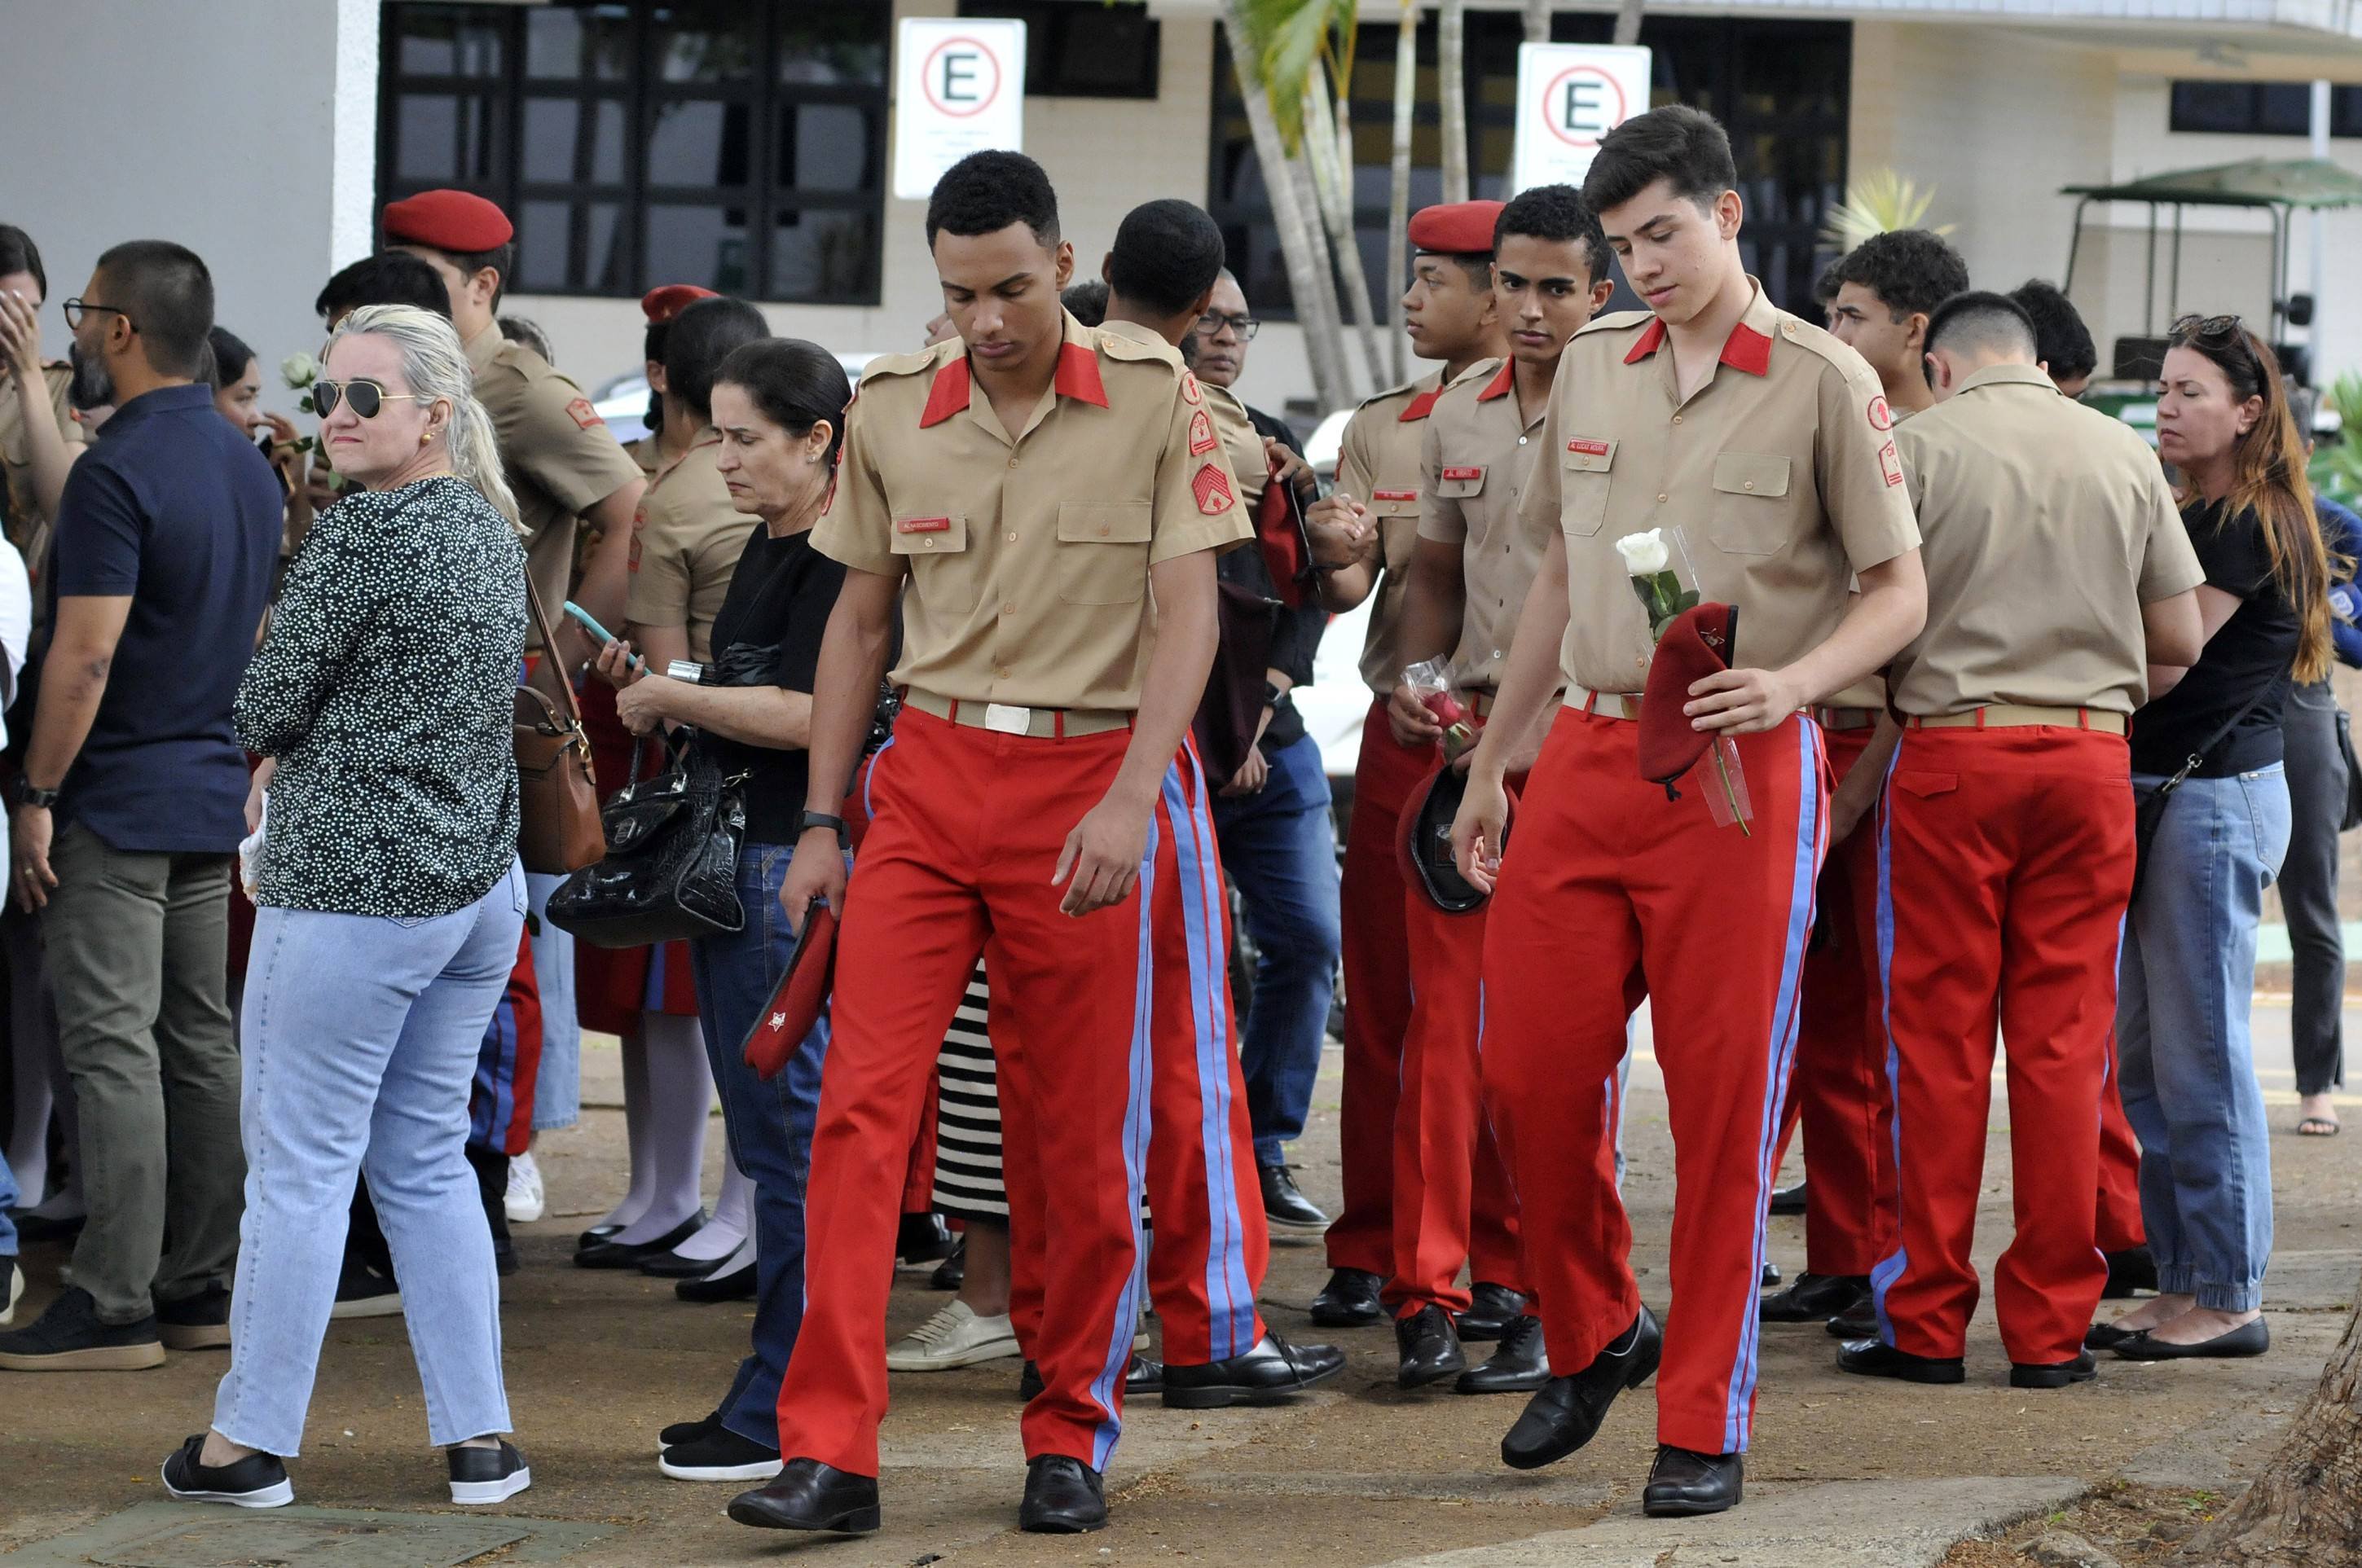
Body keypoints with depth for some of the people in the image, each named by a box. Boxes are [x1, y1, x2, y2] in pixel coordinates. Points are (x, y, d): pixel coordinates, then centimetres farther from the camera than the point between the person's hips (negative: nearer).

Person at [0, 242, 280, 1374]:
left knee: (113, 1047, -7)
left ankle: (115, 1306, -7)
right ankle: (199, 1287, 14)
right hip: (214, 791, 9)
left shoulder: (120, 474, -17)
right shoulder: (248, 467, 11)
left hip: (120, 801, -9)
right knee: (199, 1038, 11)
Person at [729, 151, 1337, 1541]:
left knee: (1086, 1139, 3)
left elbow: (1187, 614, -7)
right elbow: (860, 624, 14)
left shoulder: (1155, 401, -4)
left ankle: (1073, 1439, 18)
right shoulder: (892, 413, 6)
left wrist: (1127, 802, -19)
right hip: (929, 774, 2)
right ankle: (831, 1452, -10)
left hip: (1091, 784, -2)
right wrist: (822, 822, 9)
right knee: (862, 1103, -9)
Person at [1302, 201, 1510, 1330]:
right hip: (1398, 734, 4)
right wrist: (1335, 557, -15)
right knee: (1380, 1003, 5)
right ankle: (1368, 1252, 12)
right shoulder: (1378, 427, 14)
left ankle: (1501, 1260, 3)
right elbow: (1343, 594, 7)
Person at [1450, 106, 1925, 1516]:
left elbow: (1899, 593, -2)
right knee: (1531, 1071, 2)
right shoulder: (1592, 369, 12)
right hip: (1586, 754, 5)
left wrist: (1791, 682, -20)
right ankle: (1593, 1337, 25)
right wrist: (1491, 763, 19)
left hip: (1740, 771, -5)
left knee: (1726, 1103, -2)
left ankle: (1707, 1424, 6)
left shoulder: (1824, 384, -4)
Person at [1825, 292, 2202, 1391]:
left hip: (1952, 754, -2)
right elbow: (2180, 639, 9)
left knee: (1938, 1041, 3)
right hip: (2091, 760, 2)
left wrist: (1853, 787, 4)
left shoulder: (1917, 446, -1)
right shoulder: (2124, 454, 9)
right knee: (2063, 1042, 5)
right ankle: (2050, 1326, 5)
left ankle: (1926, 1322, 5)